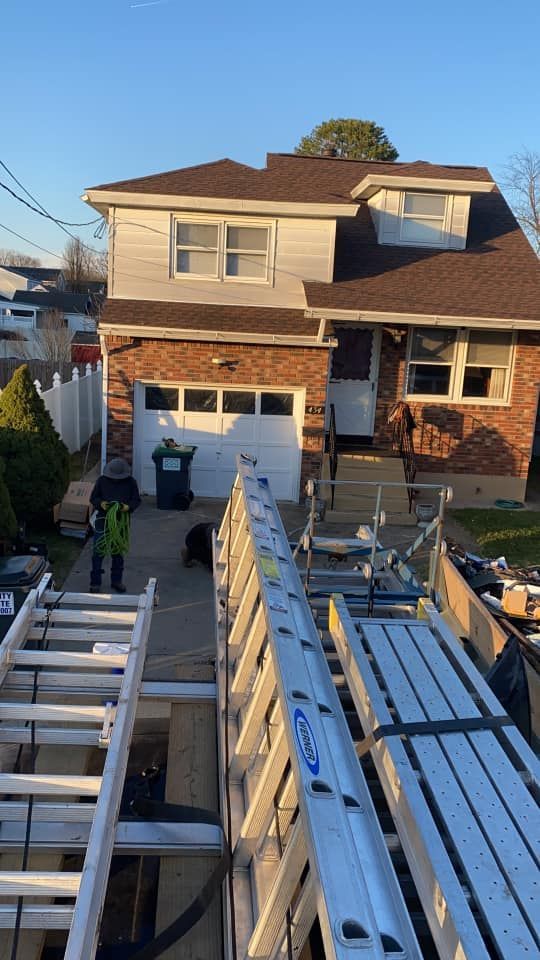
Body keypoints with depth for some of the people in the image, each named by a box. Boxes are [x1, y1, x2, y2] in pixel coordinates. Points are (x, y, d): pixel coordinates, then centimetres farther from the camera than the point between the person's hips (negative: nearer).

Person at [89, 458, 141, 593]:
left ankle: (116, 580, 27)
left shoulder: (131, 482, -5)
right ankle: (95, 583, 8)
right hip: (103, 520, -1)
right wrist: (101, 504, -19)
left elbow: (136, 500, 2)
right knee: (98, 552, -2)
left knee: (118, 553, 13)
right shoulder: (102, 480, -5)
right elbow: (93, 498, 3)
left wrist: (128, 507, -19)